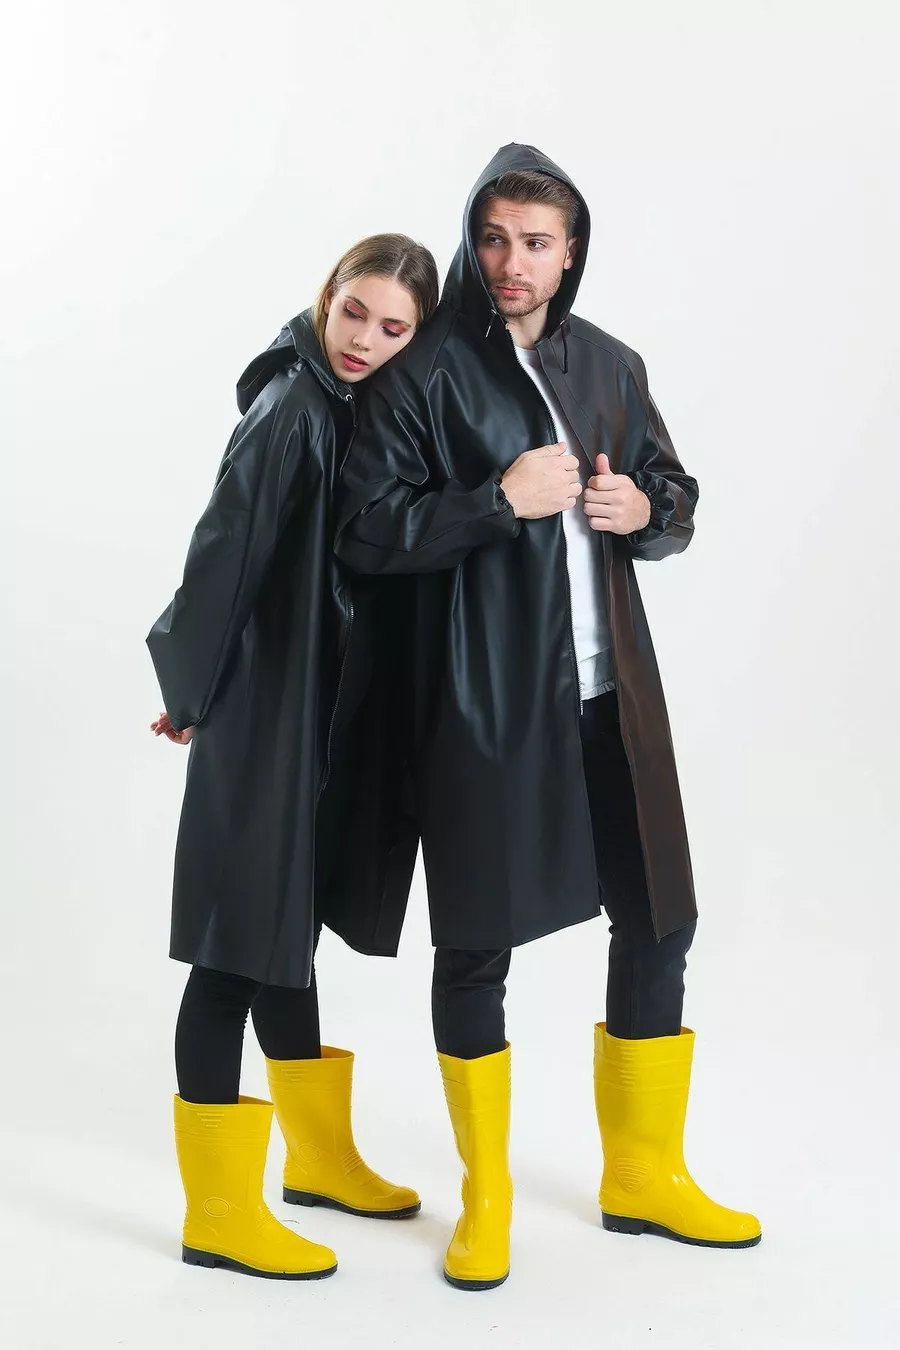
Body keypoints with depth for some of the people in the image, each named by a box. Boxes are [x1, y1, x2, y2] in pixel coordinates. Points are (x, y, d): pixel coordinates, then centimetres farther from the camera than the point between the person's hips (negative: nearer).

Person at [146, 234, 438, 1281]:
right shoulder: (289, 409, -17)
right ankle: (218, 1211, 8)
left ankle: (320, 1154, 33)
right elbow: (223, 554, -17)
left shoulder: (362, 408, 8)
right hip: (261, 718, -9)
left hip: (325, 718, 9)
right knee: (237, 946, -2)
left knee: (287, 929, 19)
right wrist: (188, 693, -10)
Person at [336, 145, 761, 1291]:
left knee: (657, 925, 9)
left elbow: (678, 500, 21)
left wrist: (642, 510, -2)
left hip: (610, 691, 5)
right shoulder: (428, 373, -4)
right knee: (476, 948, 3)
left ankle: (643, 1174, 28)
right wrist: (503, 499, -18)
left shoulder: (611, 366, 11)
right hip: (484, 701, -5)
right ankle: (486, 1195, 23)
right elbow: (367, 532, -9)